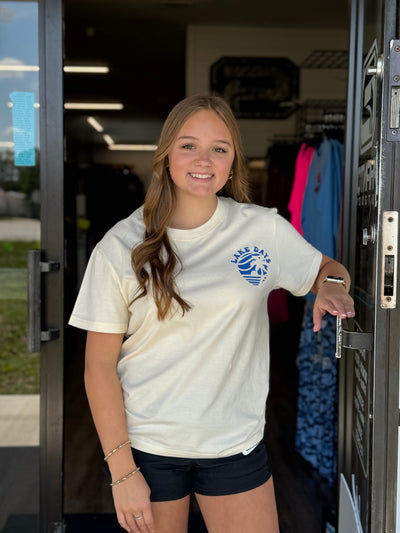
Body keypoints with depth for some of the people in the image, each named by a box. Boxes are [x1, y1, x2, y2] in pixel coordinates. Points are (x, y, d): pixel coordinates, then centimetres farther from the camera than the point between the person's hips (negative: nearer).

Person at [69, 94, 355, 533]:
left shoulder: (264, 229, -3)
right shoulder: (121, 247, -7)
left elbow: (326, 269, 14)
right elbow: (100, 364, -6)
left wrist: (332, 287, -11)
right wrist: (122, 471, -9)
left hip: (235, 444, 1)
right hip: (146, 446, -1)